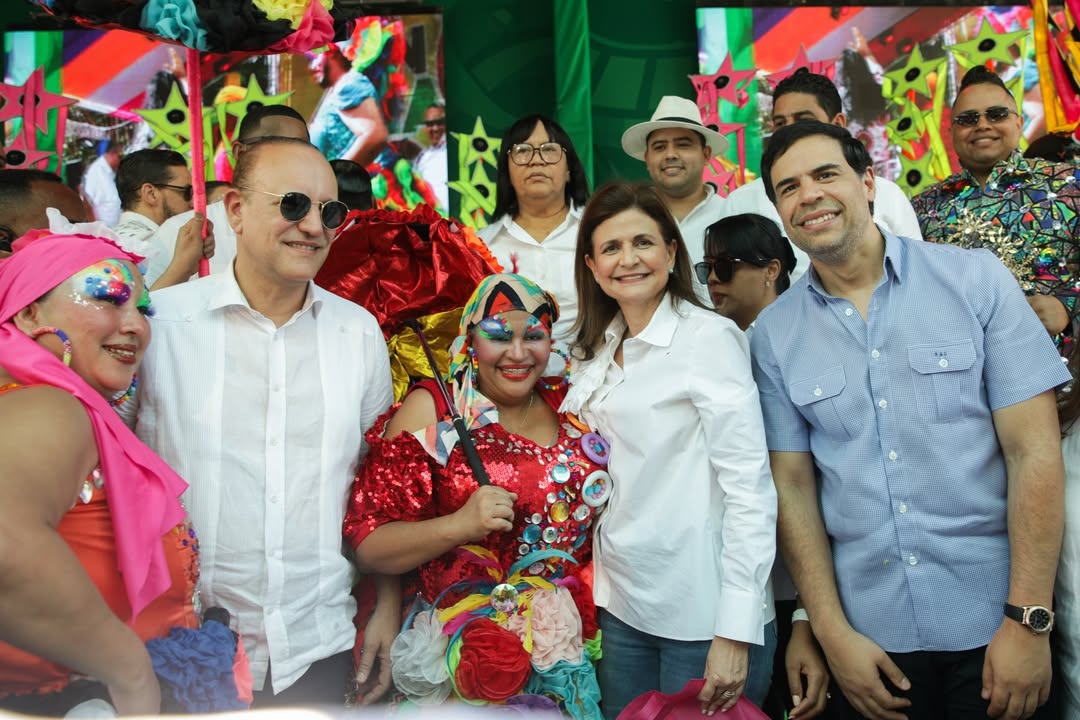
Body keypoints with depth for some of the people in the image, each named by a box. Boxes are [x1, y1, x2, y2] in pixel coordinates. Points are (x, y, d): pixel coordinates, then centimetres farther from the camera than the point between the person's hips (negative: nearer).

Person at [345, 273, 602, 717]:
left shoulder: (570, 407, 6)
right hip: (467, 643, -3)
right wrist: (459, 525, -21)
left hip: (574, 636, 3)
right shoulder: (430, 410, -4)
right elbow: (367, 546, -8)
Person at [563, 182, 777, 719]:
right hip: (622, 606, 6)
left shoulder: (710, 337, -12)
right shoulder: (597, 351, 7)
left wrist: (736, 629, -19)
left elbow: (749, 485, -16)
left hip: (702, 614, -5)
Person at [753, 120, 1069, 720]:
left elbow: (1033, 451, -8)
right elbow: (793, 484, 0)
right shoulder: (773, 334, -1)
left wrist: (1028, 621, -11)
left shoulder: (976, 279, -6)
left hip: (993, 623, -1)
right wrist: (832, 633, -5)